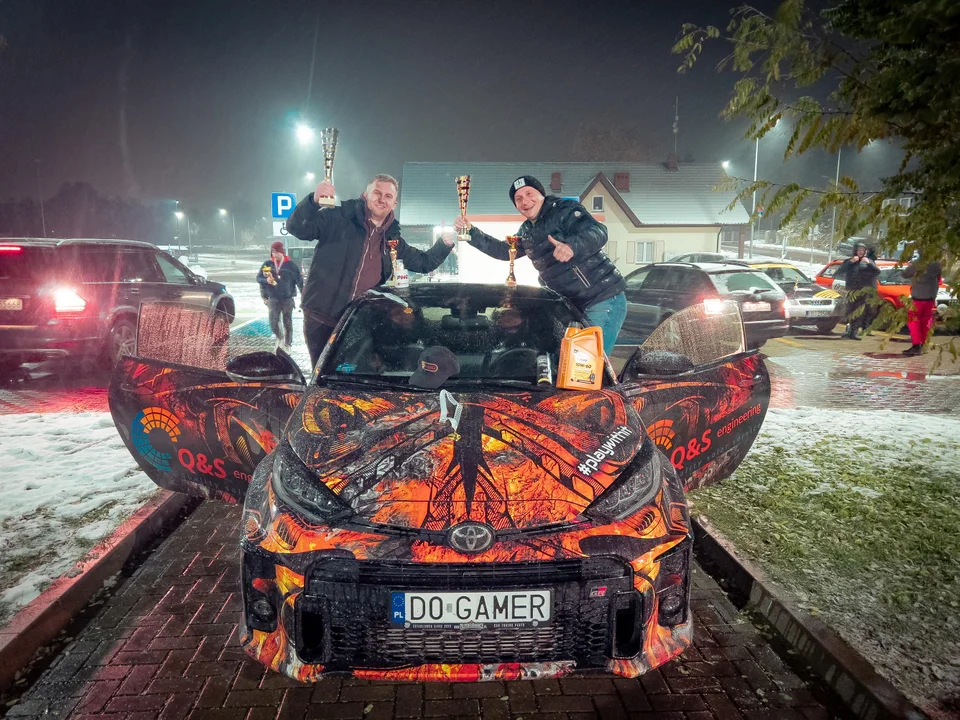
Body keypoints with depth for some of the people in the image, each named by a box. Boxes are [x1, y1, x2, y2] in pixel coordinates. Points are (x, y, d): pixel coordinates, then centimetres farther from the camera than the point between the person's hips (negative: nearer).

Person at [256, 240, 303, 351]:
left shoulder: (291, 265, -4)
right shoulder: (268, 264, 3)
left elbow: (300, 280, -3)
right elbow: (258, 277, 9)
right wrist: (266, 280, -13)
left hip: (287, 299, -2)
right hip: (273, 299, 2)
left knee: (287, 323, 5)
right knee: (273, 323, -5)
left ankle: (287, 344, 17)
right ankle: (280, 337, 24)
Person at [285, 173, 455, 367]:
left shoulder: (392, 241, 12)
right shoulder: (338, 218, -5)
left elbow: (424, 262, 21)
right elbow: (297, 228, -15)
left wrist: (445, 243, 4)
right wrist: (313, 200, -33)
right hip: (321, 317, -4)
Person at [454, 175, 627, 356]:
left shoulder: (565, 210, -11)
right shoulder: (526, 232, 15)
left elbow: (597, 232, -26)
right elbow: (503, 250, 28)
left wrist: (572, 246, -48)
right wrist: (471, 232, 16)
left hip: (604, 300, -8)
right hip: (573, 305, 8)